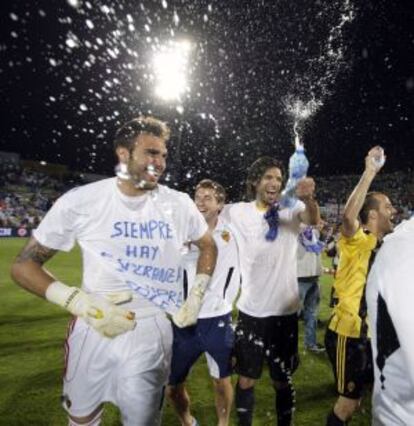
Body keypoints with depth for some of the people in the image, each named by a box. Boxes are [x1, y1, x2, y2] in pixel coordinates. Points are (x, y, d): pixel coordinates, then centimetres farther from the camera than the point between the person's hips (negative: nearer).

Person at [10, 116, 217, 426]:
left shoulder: (179, 204, -5)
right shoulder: (81, 201, -10)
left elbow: (208, 246, 13)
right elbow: (24, 264, -5)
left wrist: (196, 297, 2)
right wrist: (79, 302, -19)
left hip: (151, 331, 0)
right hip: (93, 329, 1)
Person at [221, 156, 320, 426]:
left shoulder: (290, 208, -5)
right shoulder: (236, 212, -2)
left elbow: (314, 220, -27)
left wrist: (308, 199, -46)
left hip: (285, 310, 0)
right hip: (250, 310, 1)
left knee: (282, 381, 16)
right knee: (246, 379, 14)